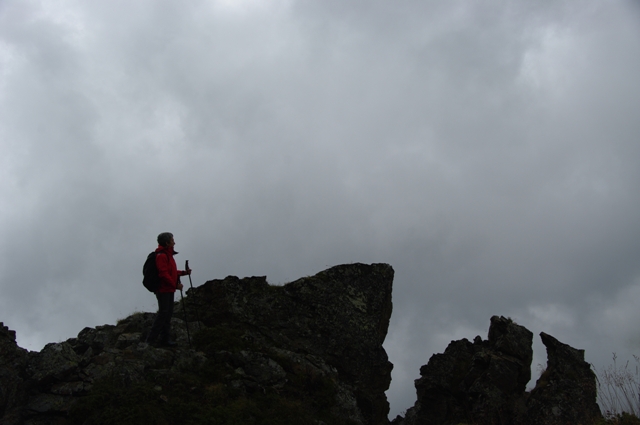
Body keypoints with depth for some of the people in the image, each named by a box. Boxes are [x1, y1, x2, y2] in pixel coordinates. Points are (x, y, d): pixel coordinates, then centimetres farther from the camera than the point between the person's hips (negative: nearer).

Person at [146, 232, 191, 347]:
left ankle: (165, 338, 16)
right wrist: (175, 285, -19)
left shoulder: (168, 255, 17)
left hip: (169, 290, 10)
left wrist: (184, 272, 13)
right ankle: (152, 338, -6)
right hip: (163, 289, -10)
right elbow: (163, 274, -22)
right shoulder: (161, 255, -16)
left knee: (168, 313, 11)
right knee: (163, 313, -10)